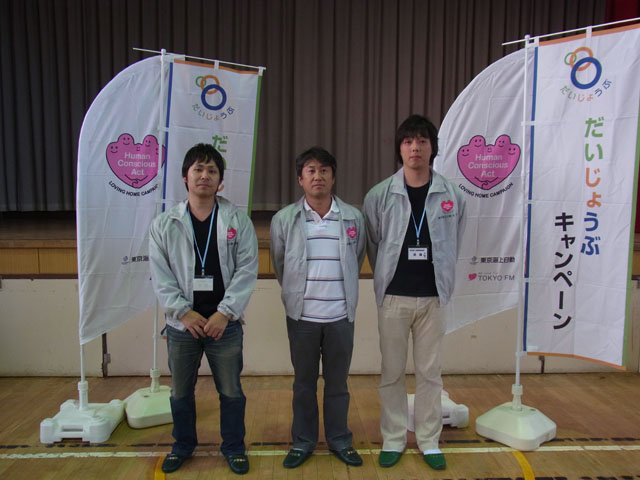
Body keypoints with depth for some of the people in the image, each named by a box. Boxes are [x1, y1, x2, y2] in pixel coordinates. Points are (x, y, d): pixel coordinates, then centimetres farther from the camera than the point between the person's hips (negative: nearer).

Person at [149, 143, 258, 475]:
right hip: (181, 323, 2)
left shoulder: (238, 221, -2)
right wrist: (184, 312, -11)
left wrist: (224, 313, -14)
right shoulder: (163, 224, 2)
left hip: (225, 322, -1)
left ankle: (233, 447, 32)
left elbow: (246, 270, -7)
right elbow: (160, 275, -1)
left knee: (231, 391, 10)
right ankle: (183, 445, 40)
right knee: (180, 392, 17)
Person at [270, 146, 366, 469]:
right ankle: (303, 442, 32)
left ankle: (339, 440, 33)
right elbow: (279, 266, 9)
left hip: (341, 316, 1)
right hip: (302, 316, 0)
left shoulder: (353, 218, -2)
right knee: (304, 384, 14)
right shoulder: (284, 219, -4)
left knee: (338, 384, 14)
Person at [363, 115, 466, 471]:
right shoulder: (380, 195, -4)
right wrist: (387, 279, 8)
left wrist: (440, 280, 11)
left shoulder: (452, 195, -1)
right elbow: (372, 244, 5)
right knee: (392, 372, 10)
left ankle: (429, 441, 29)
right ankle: (394, 439, 27)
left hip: (433, 297, 1)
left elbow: (454, 244, 10)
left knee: (430, 372, 12)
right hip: (393, 297, 0)